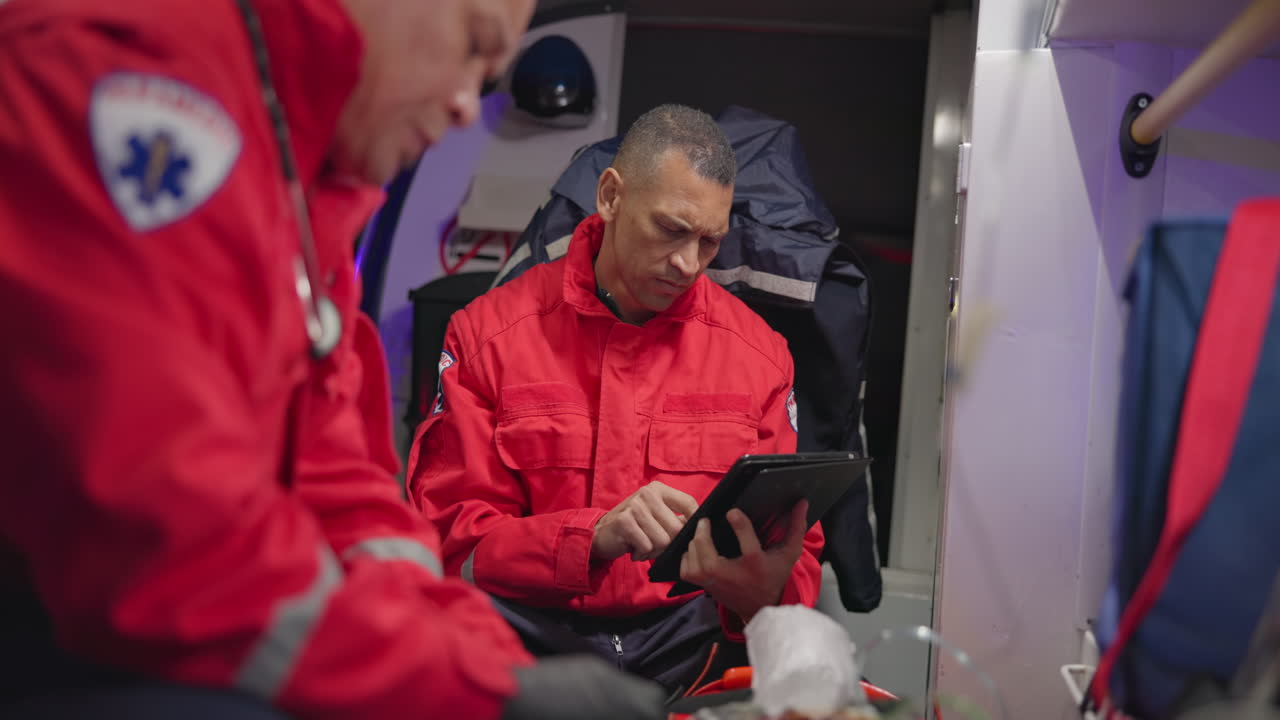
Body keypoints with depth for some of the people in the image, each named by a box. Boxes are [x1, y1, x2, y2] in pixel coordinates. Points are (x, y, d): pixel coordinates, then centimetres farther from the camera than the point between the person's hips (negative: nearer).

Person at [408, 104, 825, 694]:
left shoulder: (759, 352, 6)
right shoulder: (488, 332, 0)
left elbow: (795, 561, 7)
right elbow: (453, 535, -4)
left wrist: (763, 595, -19)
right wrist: (593, 539, -23)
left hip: (691, 633, 3)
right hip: (532, 623, -2)